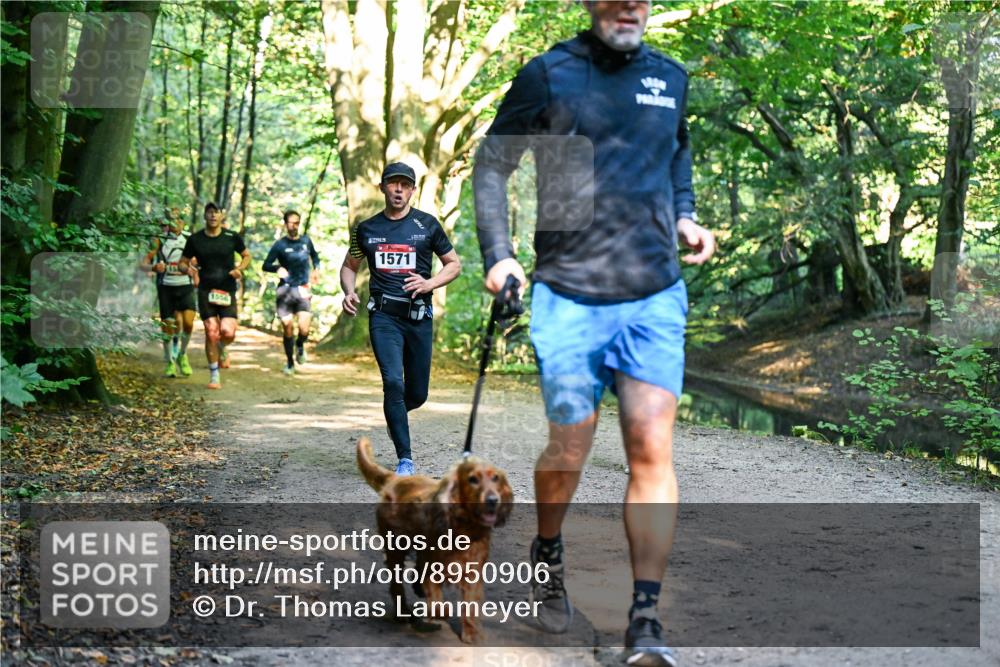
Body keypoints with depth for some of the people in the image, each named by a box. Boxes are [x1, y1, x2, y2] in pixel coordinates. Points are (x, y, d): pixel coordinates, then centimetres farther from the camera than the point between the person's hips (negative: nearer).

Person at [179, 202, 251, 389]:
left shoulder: (232, 237, 1)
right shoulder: (195, 239, 2)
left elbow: (247, 256, 14)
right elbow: (183, 263, 11)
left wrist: (240, 268, -6)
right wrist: (188, 269, -12)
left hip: (227, 291, 0)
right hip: (205, 291, 0)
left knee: (228, 332, -14)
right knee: (211, 332, -6)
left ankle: (222, 349, 24)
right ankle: (214, 376, 6)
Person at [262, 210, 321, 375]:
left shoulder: (306, 241, 8)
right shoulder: (280, 245, -1)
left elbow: (315, 255, 28)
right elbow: (266, 265, -4)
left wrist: (316, 269, 10)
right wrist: (278, 268, -23)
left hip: (303, 289, 1)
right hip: (285, 290, -1)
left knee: (304, 329, -15)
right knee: (288, 329, 3)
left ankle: (300, 346, 20)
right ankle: (289, 363, 23)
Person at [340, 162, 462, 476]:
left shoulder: (427, 224, 5)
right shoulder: (366, 229, 8)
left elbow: (454, 264, 10)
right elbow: (349, 266, 21)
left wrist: (429, 284, -9)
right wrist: (349, 292, 0)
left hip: (419, 317, 1)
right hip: (384, 316, -1)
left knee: (417, 394, 6)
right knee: (393, 382, -17)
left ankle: (394, 413, 43)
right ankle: (405, 459, -9)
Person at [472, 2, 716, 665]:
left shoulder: (671, 78, 11)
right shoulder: (548, 75, -1)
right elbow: (492, 163, 5)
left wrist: (683, 216, 10)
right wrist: (498, 255, -5)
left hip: (656, 295, 3)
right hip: (569, 296, -2)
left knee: (652, 448, -6)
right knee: (570, 449, 5)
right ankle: (548, 554, 36)